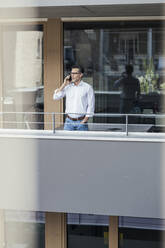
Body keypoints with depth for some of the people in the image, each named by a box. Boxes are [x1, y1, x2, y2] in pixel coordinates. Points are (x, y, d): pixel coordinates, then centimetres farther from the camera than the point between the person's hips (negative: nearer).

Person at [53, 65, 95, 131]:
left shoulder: (88, 87, -2)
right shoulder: (67, 87, 7)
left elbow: (91, 106, -3)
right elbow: (55, 97, 0)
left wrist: (84, 121, -9)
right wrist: (64, 84, -5)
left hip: (81, 121, -2)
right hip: (69, 121, 3)